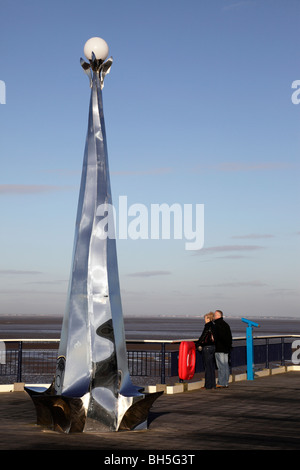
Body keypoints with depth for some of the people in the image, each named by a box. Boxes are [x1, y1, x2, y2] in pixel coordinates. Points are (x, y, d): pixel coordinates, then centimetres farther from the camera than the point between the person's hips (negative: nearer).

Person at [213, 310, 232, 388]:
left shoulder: (217, 325, -13)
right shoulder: (226, 324, 16)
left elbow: (215, 337, -18)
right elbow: (230, 337, 20)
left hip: (219, 349, -9)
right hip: (226, 349, 9)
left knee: (221, 366, -7)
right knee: (226, 365, 10)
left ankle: (221, 383, -6)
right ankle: (225, 383, 14)